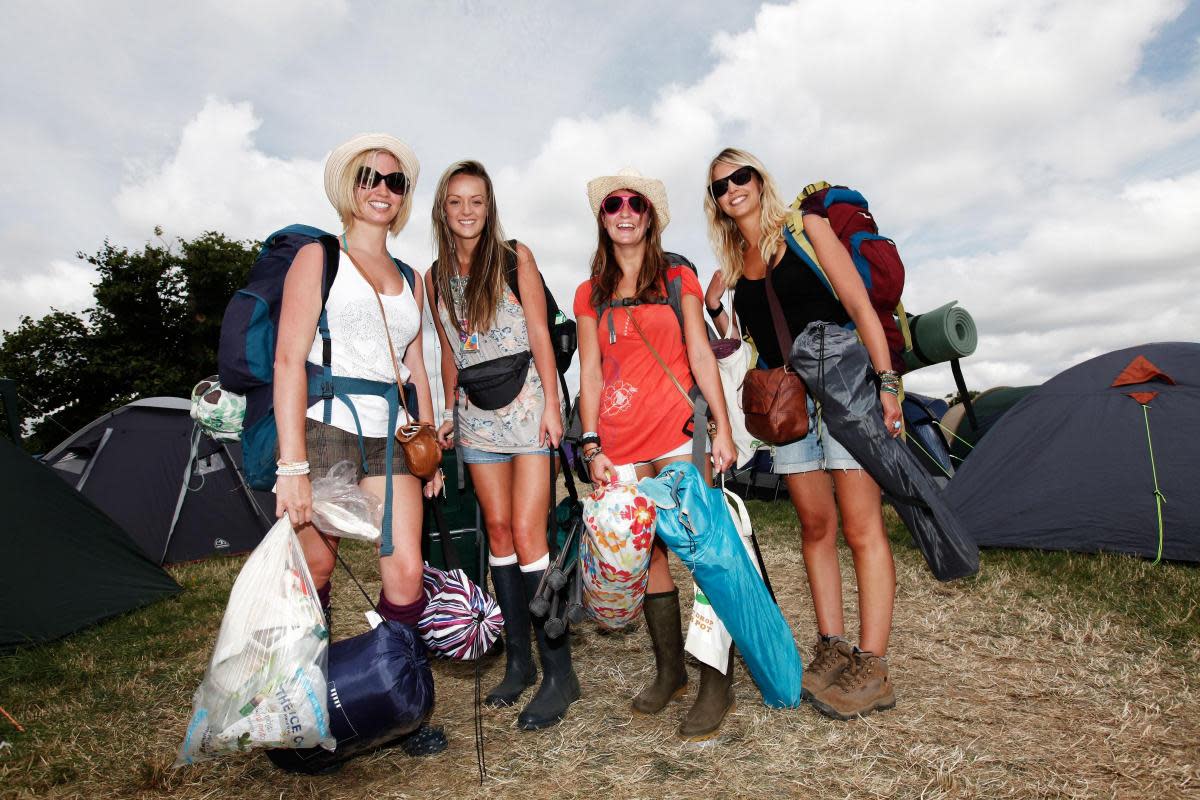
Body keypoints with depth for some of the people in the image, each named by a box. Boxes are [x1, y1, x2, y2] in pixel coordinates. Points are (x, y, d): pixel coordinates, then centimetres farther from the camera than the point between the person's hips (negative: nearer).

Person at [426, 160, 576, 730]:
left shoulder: (515, 258, 0)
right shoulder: (436, 277, 12)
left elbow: (540, 335, -4)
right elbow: (449, 352, 16)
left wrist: (551, 403, -11)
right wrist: (450, 412, 13)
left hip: (524, 401, -4)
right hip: (476, 412, 5)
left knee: (527, 534, -11)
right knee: (498, 531, 5)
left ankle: (558, 672, -1)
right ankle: (518, 659, 17)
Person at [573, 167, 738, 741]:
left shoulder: (679, 280, 10)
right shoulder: (590, 295, 14)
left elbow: (701, 356, 5)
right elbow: (590, 374, 9)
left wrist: (723, 428, -3)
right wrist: (591, 446, 0)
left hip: (678, 429, -2)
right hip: (621, 442, 2)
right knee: (646, 554, 8)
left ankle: (716, 682, 7)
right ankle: (669, 671, 23)